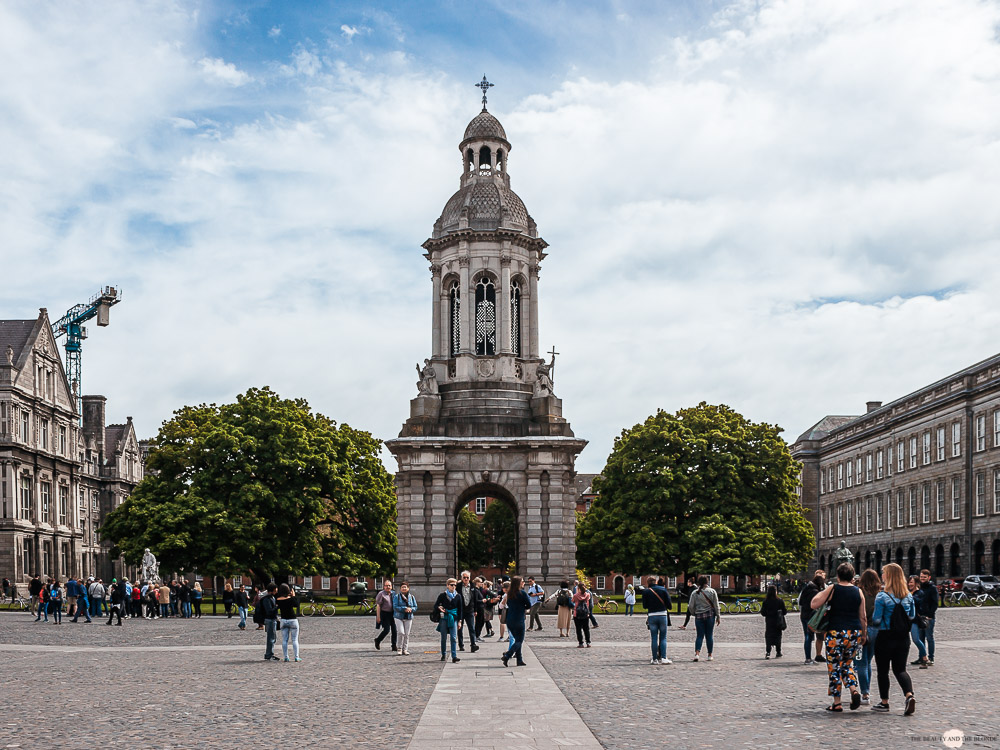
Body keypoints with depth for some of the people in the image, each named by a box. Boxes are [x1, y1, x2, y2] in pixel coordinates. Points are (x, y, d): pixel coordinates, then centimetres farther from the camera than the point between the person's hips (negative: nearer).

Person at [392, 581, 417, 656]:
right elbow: (395, 607, -9)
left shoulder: (412, 597, 9)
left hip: (408, 617, 3)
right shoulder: (396, 596, 0)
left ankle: (405, 649, 10)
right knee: (401, 633, -12)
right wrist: (405, 609, -19)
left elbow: (415, 607, 8)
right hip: (399, 617, -3)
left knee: (407, 634, 2)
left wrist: (410, 609, -14)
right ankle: (400, 648, 3)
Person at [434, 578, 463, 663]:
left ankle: (454, 656, -12)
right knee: (444, 638, 5)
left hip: (453, 618, 0)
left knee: (454, 638, -8)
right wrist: (439, 608, -16)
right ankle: (444, 655, 18)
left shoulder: (457, 596, 6)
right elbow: (435, 605, 7)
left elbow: (460, 609, 10)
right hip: (444, 618, 0)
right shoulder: (442, 595, 3)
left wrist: (459, 621, 6)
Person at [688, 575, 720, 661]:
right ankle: (710, 655, 11)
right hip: (710, 615, 0)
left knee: (700, 635, 4)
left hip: (699, 616, 0)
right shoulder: (712, 591, -1)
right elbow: (716, 605, 0)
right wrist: (718, 617, 7)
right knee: (709, 635, 7)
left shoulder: (695, 593, -1)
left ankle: (697, 653, -13)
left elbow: (690, 607, -1)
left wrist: (694, 613, 18)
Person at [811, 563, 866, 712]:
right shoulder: (858, 592, 5)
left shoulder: (832, 589, -5)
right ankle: (854, 689, -2)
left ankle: (836, 703, 6)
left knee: (834, 666, 4)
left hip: (836, 633, -4)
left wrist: (821, 593, 10)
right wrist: (864, 634, 19)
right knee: (848, 663, 21)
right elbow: (863, 617, 8)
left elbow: (813, 604, -6)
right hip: (855, 632, 4)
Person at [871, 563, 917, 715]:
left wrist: (873, 620, 8)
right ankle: (909, 695, -13)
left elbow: (876, 620, -13)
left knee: (883, 670, 9)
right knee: (900, 669, 10)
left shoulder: (882, 597, -15)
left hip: (886, 637, -5)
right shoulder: (908, 596, 2)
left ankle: (884, 702, 15)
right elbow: (912, 616, 11)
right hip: (903, 638, 5)